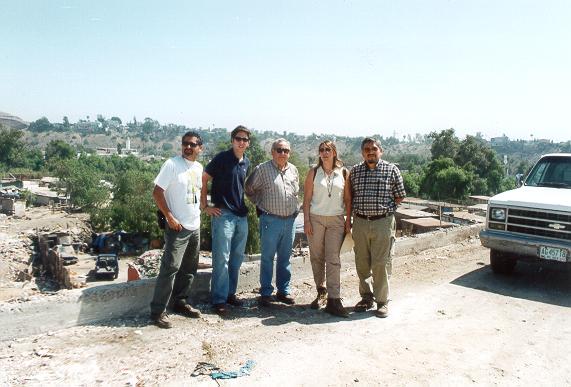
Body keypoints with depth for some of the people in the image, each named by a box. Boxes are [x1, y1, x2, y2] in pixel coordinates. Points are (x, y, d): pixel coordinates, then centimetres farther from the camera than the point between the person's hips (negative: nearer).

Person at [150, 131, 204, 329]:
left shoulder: (199, 167, 10)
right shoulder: (172, 164, -10)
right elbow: (157, 192, -12)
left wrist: (200, 212, 13)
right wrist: (170, 217, -17)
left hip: (195, 227, 7)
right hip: (178, 227, -7)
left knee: (189, 268, 14)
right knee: (170, 268, -9)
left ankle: (180, 302, 29)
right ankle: (158, 311, 0)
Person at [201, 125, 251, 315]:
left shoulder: (246, 163, 11)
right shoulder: (222, 158, -9)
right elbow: (203, 180, -8)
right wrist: (205, 206, -9)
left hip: (241, 216, 7)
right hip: (223, 215, -7)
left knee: (237, 258, 13)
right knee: (221, 259, -3)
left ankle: (230, 293, 26)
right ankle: (219, 299, 6)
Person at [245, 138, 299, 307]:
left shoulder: (293, 170, 10)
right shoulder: (263, 169, -5)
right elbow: (249, 189, 2)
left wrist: (294, 208, 13)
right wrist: (261, 204, 1)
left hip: (290, 220, 5)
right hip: (271, 220, -5)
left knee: (285, 258, 12)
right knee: (267, 257, 2)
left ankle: (283, 291, 23)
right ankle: (265, 293, 12)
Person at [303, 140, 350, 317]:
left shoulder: (343, 173, 5)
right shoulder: (314, 172, 4)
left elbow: (347, 199, 8)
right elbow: (307, 198, 3)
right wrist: (306, 221, -5)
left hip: (336, 220, 0)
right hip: (316, 219, 1)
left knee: (333, 260, -6)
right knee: (317, 258, 7)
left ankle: (334, 300, -4)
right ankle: (321, 292, 24)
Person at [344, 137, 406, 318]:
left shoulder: (391, 170, 0)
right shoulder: (355, 171, 9)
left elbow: (400, 197, 6)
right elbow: (349, 196, 16)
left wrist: (384, 207, 1)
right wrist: (348, 218, 10)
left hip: (383, 222, -3)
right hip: (360, 222, 3)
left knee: (381, 264, 1)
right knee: (361, 263, 10)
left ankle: (382, 301, 15)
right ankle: (366, 297, 27)